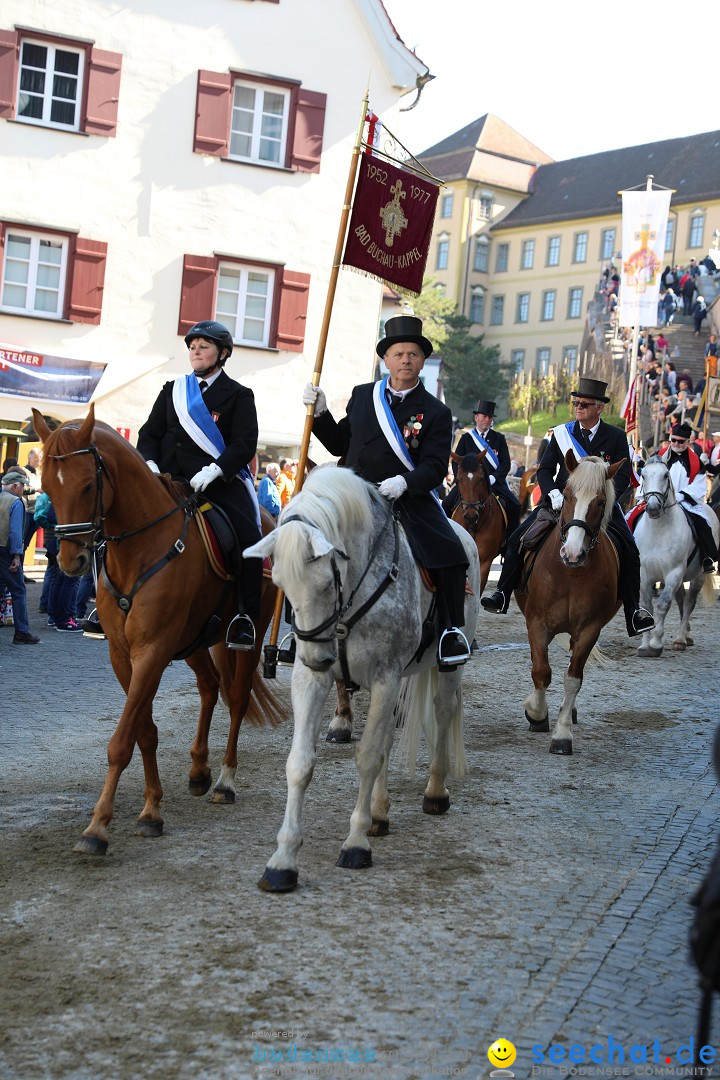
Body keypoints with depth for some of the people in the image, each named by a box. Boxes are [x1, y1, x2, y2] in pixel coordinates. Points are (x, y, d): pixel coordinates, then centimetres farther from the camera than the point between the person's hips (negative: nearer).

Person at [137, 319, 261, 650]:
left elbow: (245, 444, -4)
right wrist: (150, 463, -5)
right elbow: (149, 433, 16)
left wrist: (213, 470, -20)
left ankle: (245, 616, -15)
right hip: (171, 482, 4)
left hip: (220, 484, -3)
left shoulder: (238, 396, 8)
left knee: (249, 540, -26)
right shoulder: (173, 390, 20)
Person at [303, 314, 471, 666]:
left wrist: (404, 483, -27)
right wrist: (320, 413, 2)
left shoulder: (435, 412, 0)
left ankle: (451, 631, -6)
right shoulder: (362, 395, 11)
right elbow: (340, 444, 16)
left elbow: (435, 468, -8)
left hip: (408, 498, -3)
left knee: (449, 556, -21)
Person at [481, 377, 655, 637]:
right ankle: (502, 594, -1)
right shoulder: (561, 433, 6)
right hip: (561, 500, 2)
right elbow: (545, 469, 6)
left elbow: (623, 476, -5)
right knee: (518, 539, -12)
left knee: (628, 551, -18)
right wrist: (553, 494, -14)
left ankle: (633, 612, -8)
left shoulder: (616, 437, 1)